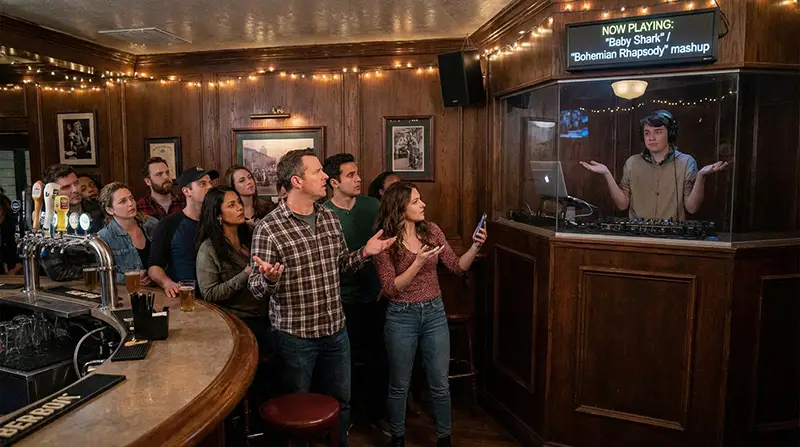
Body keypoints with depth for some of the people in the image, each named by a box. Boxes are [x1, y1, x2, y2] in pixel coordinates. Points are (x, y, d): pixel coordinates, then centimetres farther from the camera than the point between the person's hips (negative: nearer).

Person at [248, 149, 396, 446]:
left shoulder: (330, 218, 2)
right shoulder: (269, 228, -17)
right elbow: (256, 289, -13)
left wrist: (365, 252, -4)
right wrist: (269, 278, -35)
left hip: (336, 331, 6)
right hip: (294, 336, -5)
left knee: (341, 402, 20)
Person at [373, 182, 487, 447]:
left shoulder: (431, 230, -1)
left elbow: (457, 267, 3)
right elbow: (390, 289, -16)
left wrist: (475, 247, -13)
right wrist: (418, 262, -26)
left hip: (435, 312, 3)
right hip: (401, 316, -3)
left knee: (440, 385, 12)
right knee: (399, 385, 13)